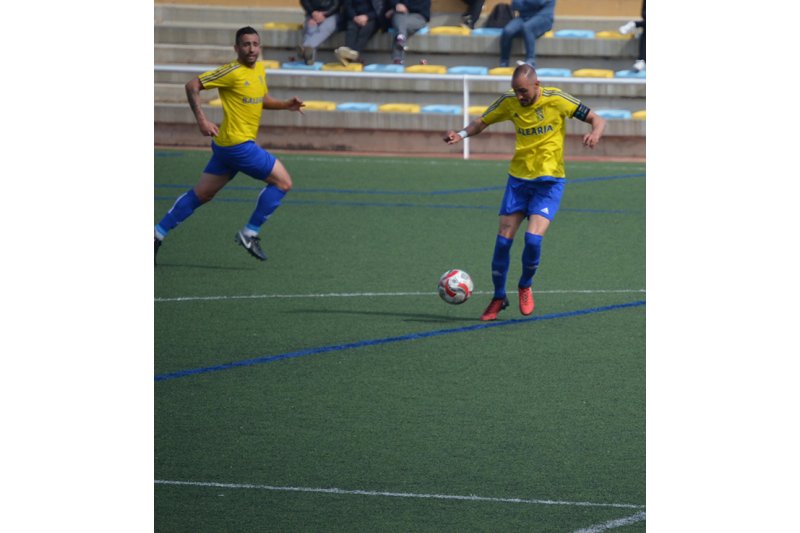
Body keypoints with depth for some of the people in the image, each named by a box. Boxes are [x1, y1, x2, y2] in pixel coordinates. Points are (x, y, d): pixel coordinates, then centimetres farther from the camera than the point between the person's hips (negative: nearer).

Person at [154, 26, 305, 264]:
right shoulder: (233, 72, -15)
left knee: (201, 194, 15)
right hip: (237, 143, -9)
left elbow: (263, 100, 26)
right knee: (282, 181, -5)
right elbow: (192, 86, -13)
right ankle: (249, 233, 1)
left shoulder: (260, 69, 11)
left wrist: (287, 104, 8)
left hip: (227, 145, 9)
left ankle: (158, 233, 19)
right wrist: (201, 120, -19)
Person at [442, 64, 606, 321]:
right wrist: (462, 134, -8)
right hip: (518, 178, 3)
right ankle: (498, 297, 18)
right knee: (503, 240, -2)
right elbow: (482, 122, 13)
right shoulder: (509, 102, -2)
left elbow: (597, 120, -6)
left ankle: (525, 287, 10)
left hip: (549, 181, -3)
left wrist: (595, 133, -29)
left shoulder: (556, 99, -11)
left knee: (533, 238, -19)